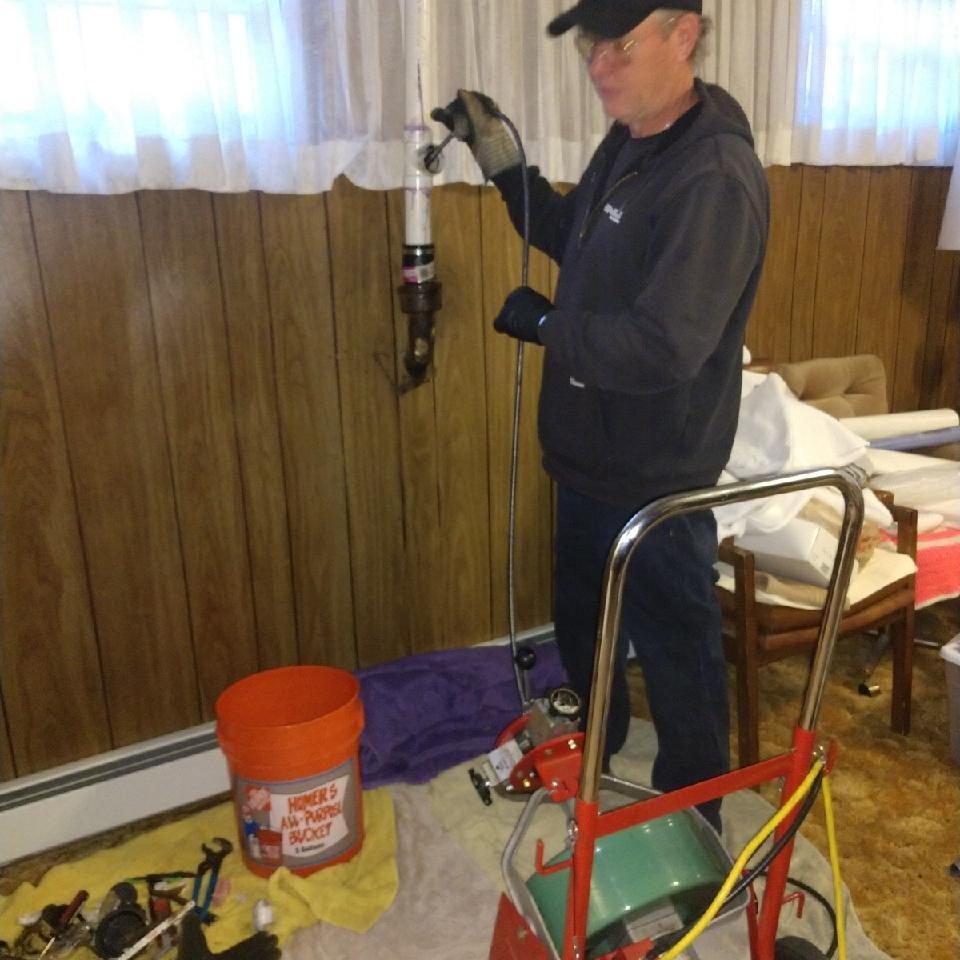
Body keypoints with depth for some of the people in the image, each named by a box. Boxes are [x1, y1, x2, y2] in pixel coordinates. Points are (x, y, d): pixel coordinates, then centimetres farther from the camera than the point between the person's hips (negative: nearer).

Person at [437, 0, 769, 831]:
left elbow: (664, 350, -32)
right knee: (581, 622, 27)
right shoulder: (626, 144, 5)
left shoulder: (716, 177, -25)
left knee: (676, 652, 11)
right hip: (591, 461, 10)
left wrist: (542, 322, -17)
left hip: (659, 482, -9)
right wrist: (502, 160, 7)